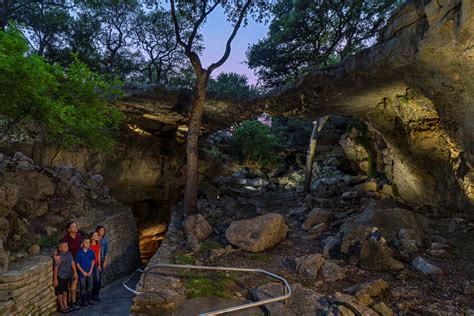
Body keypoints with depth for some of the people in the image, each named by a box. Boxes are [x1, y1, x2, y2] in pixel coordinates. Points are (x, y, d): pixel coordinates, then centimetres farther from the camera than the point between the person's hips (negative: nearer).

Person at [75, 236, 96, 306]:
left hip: (89, 272, 4)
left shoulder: (91, 251, -5)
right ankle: (84, 301, 20)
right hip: (82, 272, -4)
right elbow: (77, 263, -10)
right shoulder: (79, 252, -15)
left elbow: (93, 261, 3)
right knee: (83, 287, 7)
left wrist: (90, 271, -4)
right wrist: (83, 272, -11)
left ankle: (88, 300, 28)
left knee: (90, 286, 13)